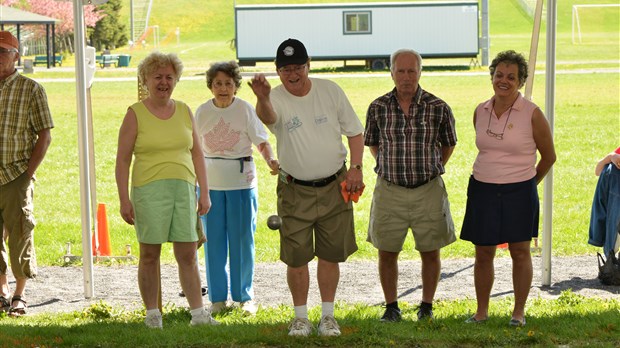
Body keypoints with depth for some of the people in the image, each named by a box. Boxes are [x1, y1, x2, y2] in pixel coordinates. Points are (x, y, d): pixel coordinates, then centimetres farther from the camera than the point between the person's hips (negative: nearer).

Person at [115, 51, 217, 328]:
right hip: (149, 190, -3)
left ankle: (198, 313, 7)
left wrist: (204, 192, 8)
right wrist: (124, 199, -8)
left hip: (184, 189, 3)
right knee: (149, 255, 2)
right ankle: (152, 314, 11)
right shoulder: (135, 114, 1)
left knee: (188, 255, 3)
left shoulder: (184, 111, 12)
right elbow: (123, 159, -1)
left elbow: (197, 153, 15)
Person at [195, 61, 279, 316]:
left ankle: (245, 296, 15)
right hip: (210, 182, 2)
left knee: (242, 239, 2)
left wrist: (271, 161, -27)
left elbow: (262, 142, -7)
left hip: (242, 181, -2)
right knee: (214, 239, 5)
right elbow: (195, 149, 11)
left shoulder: (245, 110, -4)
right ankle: (218, 297, 16)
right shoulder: (202, 112, 3)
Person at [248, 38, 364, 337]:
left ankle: (328, 316, 21)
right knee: (297, 258, 2)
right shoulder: (276, 99, -11)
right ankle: (300, 317, 17)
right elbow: (267, 116, -38)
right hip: (295, 191, -2)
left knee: (330, 255, 8)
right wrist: (262, 99, -61)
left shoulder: (330, 91, -1)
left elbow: (354, 131, 8)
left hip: (334, 187, 2)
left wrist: (355, 168, -3)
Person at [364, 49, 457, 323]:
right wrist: (389, 168, 10)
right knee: (387, 252, 4)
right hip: (389, 190, 1)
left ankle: (426, 306, 21)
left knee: (430, 252, 6)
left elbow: (448, 143, 12)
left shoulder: (438, 108, -5)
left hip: (428, 190, -1)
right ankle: (391, 307, 17)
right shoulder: (378, 107, -2)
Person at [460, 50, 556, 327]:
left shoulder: (532, 114, -8)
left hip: (519, 192, -3)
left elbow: (549, 156, 3)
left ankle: (519, 312, 15)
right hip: (482, 190, 3)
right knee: (483, 254, 7)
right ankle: (481, 311, 18)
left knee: (520, 252, 4)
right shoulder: (480, 112, 4)